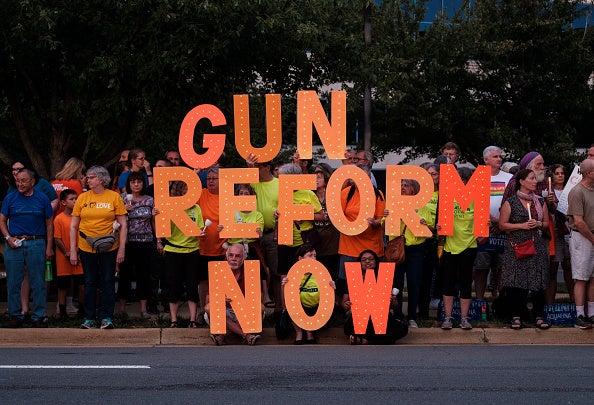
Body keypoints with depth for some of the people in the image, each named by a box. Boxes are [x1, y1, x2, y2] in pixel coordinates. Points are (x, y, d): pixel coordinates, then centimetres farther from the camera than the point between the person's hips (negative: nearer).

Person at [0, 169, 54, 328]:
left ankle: (39, 317, 9)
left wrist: (49, 247, 1)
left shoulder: (42, 199, 4)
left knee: (38, 283, 1)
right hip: (14, 244, 1)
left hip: (36, 244, -1)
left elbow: (49, 224, 7)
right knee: (13, 283, 4)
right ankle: (15, 316, 13)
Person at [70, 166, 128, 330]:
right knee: (89, 282, 8)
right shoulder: (82, 198, 3)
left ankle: (106, 318, 9)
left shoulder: (114, 197, -2)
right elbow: (73, 226, 5)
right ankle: (89, 319, 14)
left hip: (108, 247, -2)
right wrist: (73, 250, 1)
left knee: (108, 282, 2)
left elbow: (123, 225, -1)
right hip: (86, 247, 2)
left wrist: (122, 248, -7)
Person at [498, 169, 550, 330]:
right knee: (517, 281, -5)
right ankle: (516, 316, 3)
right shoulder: (510, 202, 1)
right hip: (517, 246, -3)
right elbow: (502, 225, -1)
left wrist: (539, 224, -3)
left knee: (538, 282, -1)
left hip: (537, 246, 3)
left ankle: (539, 316, 5)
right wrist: (522, 225, -10)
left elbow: (547, 222, 19)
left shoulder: (540, 201, 12)